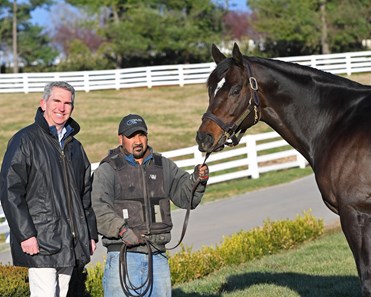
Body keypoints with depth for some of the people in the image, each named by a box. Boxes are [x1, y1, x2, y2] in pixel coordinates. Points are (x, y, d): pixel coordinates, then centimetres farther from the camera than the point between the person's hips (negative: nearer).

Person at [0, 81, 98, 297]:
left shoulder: (75, 147, 18)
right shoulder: (25, 140, -3)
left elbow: (86, 195, 23)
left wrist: (92, 234, 15)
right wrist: (25, 234, -16)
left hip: (71, 246, 7)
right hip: (40, 242, -6)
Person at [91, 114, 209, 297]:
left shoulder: (164, 166, 14)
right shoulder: (107, 170, 0)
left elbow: (185, 195, 10)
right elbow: (100, 208, -13)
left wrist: (197, 180, -11)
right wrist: (122, 230, -28)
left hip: (158, 256, 5)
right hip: (123, 256, -4)